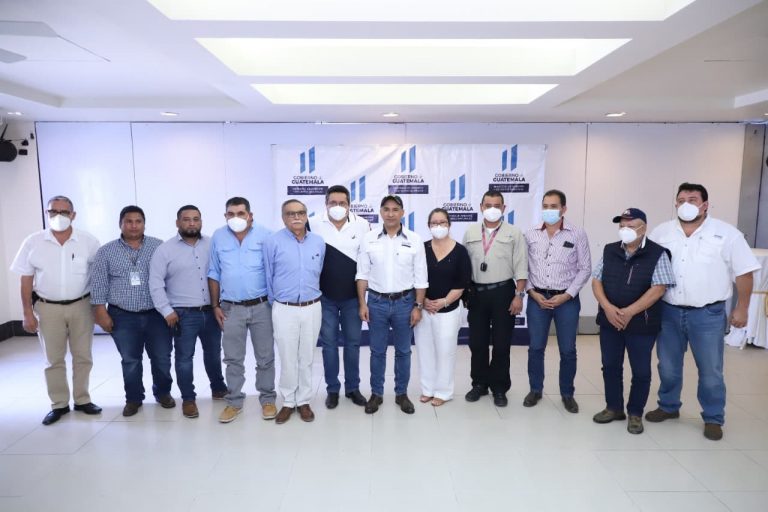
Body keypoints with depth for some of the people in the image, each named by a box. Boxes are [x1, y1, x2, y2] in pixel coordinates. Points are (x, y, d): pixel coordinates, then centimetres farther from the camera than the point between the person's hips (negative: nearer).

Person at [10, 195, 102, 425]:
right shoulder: (33, 242, -3)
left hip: (81, 306, 0)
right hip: (48, 308, 0)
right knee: (53, 359, 9)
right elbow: (26, 280, 1)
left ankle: (82, 400, 23)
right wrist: (27, 313, -2)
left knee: (83, 356, 9)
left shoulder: (88, 241, -4)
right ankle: (59, 404, 22)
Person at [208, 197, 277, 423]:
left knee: (265, 357, 8)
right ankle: (234, 401, 26)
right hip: (231, 308, 2)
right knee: (233, 359, 11)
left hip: (261, 306, -2)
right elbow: (214, 274, 8)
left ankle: (267, 399, 23)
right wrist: (215, 306, 5)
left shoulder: (265, 235, -5)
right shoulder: (218, 237, 3)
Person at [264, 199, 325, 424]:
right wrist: (275, 302, 9)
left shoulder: (319, 242, 3)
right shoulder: (273, 242, -7)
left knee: (306, 358, 11)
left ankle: (304, 401, 25)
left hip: (312, 308, 3)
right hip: (284, 310, -2)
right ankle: (288, 402, 22)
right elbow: (268, 276, 2)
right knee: (287, 359, 6)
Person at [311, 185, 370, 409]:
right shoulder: (316, 227, -6)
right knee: (329, 344, 9)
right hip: (325, 297, 0)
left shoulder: (362, 225, -5)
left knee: (352, 343, 11)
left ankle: (353, 387, 26)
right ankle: (332, 389, 23)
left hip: (352, 296, 1)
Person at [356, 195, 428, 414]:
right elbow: (362, 274, 1)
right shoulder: (369, 239, -1)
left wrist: (418, 306, -4)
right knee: (377, 351, 10)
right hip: (376, 301, 0)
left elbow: (420, 277, -1)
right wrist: (362, 304, -3)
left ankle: (402, 393, 26)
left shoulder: (414, 240, -3)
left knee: (403, 351, 11)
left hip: (404, 302, 0)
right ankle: (376, 393, 25)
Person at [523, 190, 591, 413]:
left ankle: (567, 394, 25)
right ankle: (535, 389, 25)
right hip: (537, 298, 1)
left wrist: (566, 295, -9)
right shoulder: (530, 235, 2)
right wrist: (533, 293, -6)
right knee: (535, 348, 9)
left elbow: (585, 269, -2)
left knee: (567, 350, 7)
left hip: (566, 299, -1)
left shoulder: (577, 234, -3)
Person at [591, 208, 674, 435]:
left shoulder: (657, 254, -7)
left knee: (641, 371, 7)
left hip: (641, 323, -4)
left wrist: (628, 312, -18)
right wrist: (608, 307, -12)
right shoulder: (609, 251, 5)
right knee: (610, 366, 12)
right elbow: (596, 281, 4)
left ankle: (635, 413, 24)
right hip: (609, 321, 4)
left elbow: (658, 288, -14)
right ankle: (614, 407, 29)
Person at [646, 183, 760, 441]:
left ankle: (713, 419, 23)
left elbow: (744, 273, -2)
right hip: (668, 311, 3)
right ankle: (668, 406, 32)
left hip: (708, 314, -2)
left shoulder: (727, 233, -5)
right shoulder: (661, 232, 3)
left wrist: (741, 309, -3)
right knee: (668, 366, 14)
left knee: (710, 370, 7)